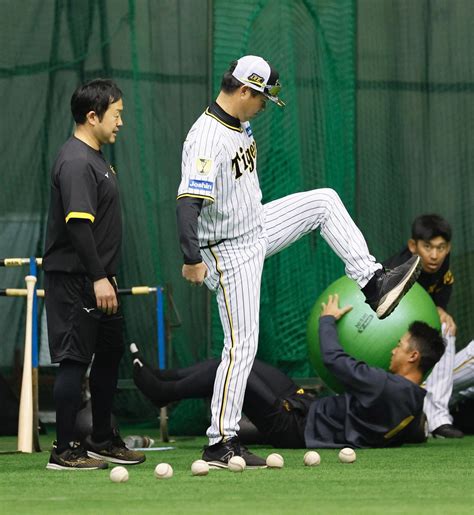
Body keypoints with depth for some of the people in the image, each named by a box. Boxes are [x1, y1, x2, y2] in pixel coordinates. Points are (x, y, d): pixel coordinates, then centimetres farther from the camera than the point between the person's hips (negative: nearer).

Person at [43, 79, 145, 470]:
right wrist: (98, 278, -26)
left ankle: (102, 441, 28)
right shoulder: (76, 162, -18)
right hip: (75, 280, -11)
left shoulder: (96, 158, 16)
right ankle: (64, 451, -3)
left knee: (110, 353, 17)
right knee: (75, 360, -7)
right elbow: (78, 224, -25)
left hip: (98, 279, 11)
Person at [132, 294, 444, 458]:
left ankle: (161, 392, 11)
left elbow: (334, 358, -23)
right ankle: (162, 378, 20)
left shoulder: (386, 387, -30)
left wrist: (328, 319, -5)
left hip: (296, 428, -9)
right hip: (309, 408, 9)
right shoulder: (415, 398, -3)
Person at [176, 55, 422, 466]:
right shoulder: (206, 139, -28)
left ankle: (373, 283, 10)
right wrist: (192, 260, -41)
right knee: (241, 345, -8)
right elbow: (188, 204, -36)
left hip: (257, 227, 9)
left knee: (324, 201, 12)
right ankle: (221, 443, -2)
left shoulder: (240, 124, 2)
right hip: (230, 250, -9)